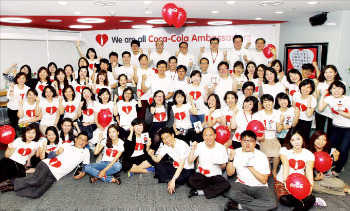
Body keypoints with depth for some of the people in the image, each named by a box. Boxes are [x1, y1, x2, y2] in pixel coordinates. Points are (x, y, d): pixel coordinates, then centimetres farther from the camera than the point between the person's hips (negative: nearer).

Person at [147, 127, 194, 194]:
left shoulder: (182, 145, -25)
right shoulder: (166, 146, -3)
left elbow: (181, 165, -29)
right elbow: (157, 160, -7)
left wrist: (173, 180, -36)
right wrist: (152, 155, -30)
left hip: (187, 169, -7)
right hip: (175, 167, 7)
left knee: (180, 178, -38)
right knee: (157, 165, -9)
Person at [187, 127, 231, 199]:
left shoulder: (221, 148, -6)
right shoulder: (199, 146, -6)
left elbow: (223, 167, 1)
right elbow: (190, 161, -12)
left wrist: (221, 164, -22)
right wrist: (193, 149, -25)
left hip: (216, 176, 1)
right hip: (201, 174, 0)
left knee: (227, 185, -29)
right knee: (190, 181, -31)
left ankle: (199, 192, -21)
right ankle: (214, 189, -15)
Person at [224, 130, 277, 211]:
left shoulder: (262, 156, -5)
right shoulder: (236, 153, 0)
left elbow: (264, 180, -8)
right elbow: (230, 173, -2)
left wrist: (250, 167, -18)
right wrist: (231, 158, -15)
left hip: (259, 187, 0)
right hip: (242, 184, 0)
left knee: (272, 203, -29)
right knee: (232, 194, -34)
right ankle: (259, 204, -12)